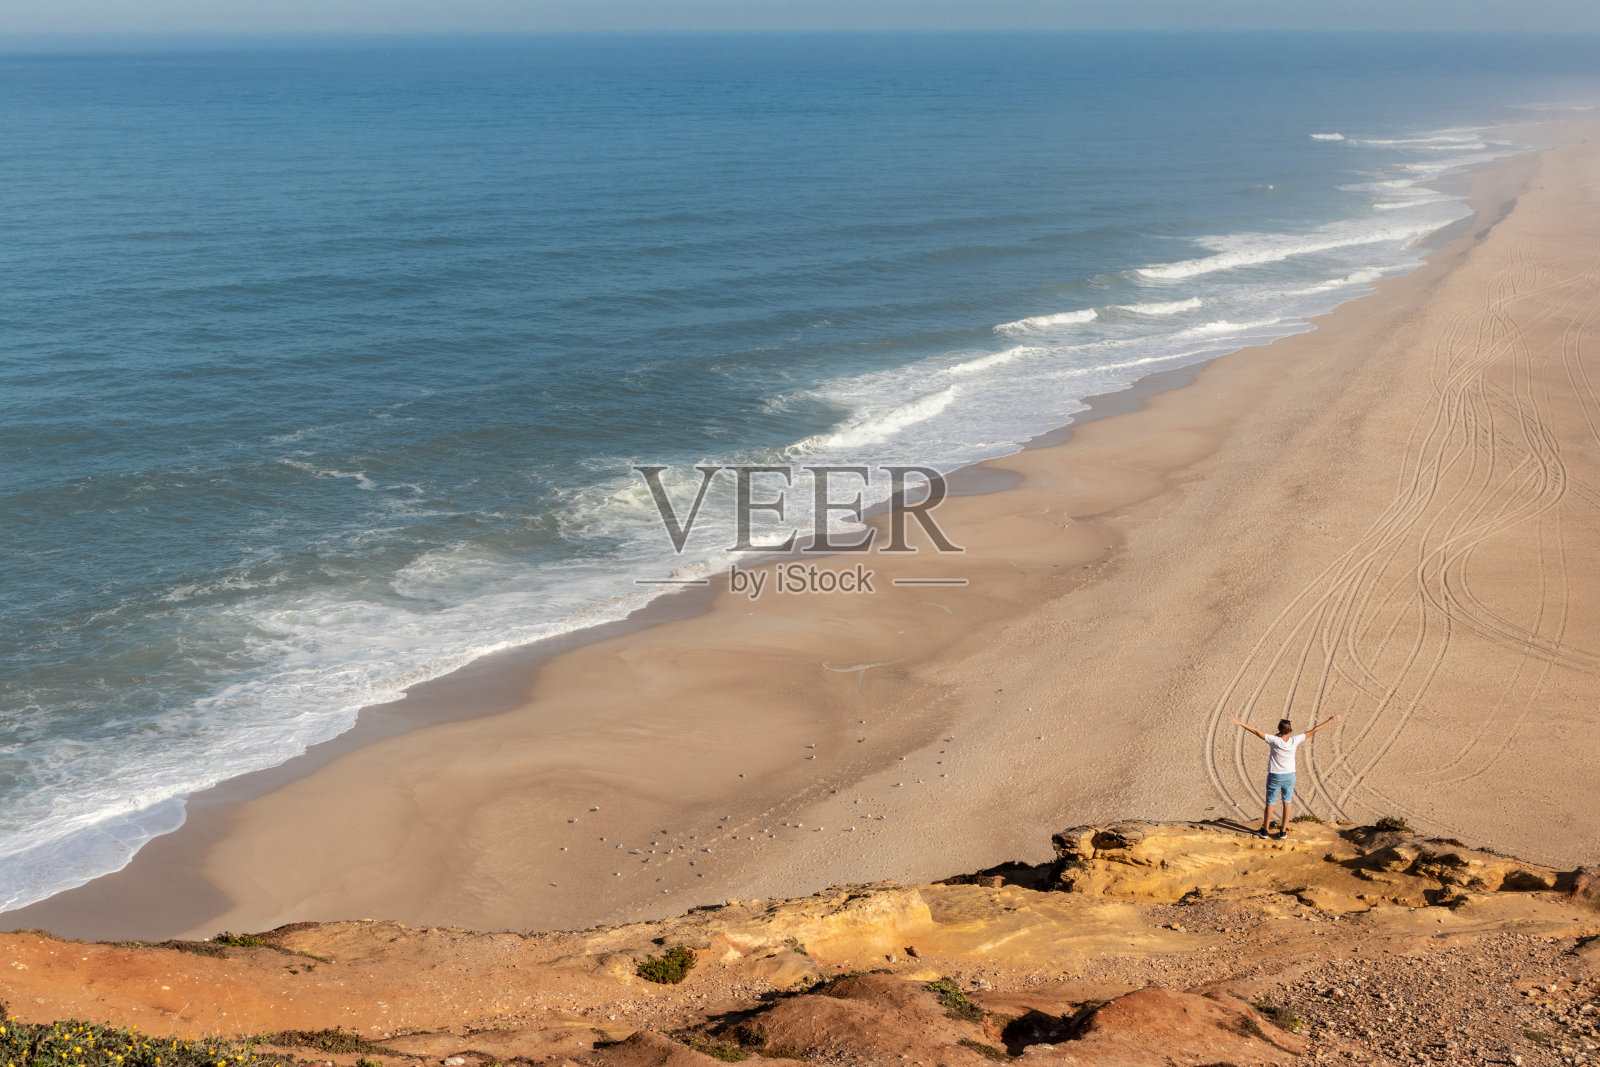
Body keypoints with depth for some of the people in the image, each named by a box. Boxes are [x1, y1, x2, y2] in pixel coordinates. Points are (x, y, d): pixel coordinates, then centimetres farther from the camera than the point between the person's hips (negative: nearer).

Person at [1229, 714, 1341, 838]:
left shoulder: (1274, 741, -22)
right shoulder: (1294, 740, -14)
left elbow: (1257, 732, -24)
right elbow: (1313, 731, -7)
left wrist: (1241, 724, -21)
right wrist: (1330, 721, 0)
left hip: (1274, 777, -2)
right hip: (1289, 776, 2)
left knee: (1270, 803, 11)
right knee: (1287, 803, 13)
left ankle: (1265, 830, 23)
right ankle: (1283, 832, 16)